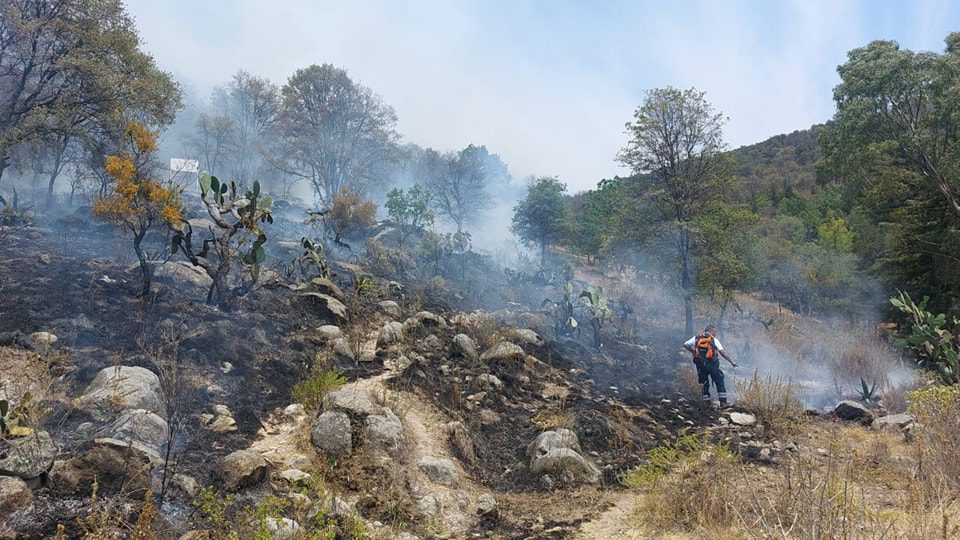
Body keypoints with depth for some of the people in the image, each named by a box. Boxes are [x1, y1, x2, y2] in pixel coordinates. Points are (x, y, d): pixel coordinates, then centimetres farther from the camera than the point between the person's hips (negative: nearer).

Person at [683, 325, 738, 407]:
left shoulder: (696, 338, 8)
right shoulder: (714, 340, 0)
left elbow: (685, 345, 2)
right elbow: (722, 353, -4)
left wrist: (693, 352, 12)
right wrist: (731, 362, 2)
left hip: (700, 365, 3)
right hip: (712, 365, -3)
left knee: (705, 383, 18)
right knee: (719, 383, 10)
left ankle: (706, 401, 13)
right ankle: (723, 401, 3)